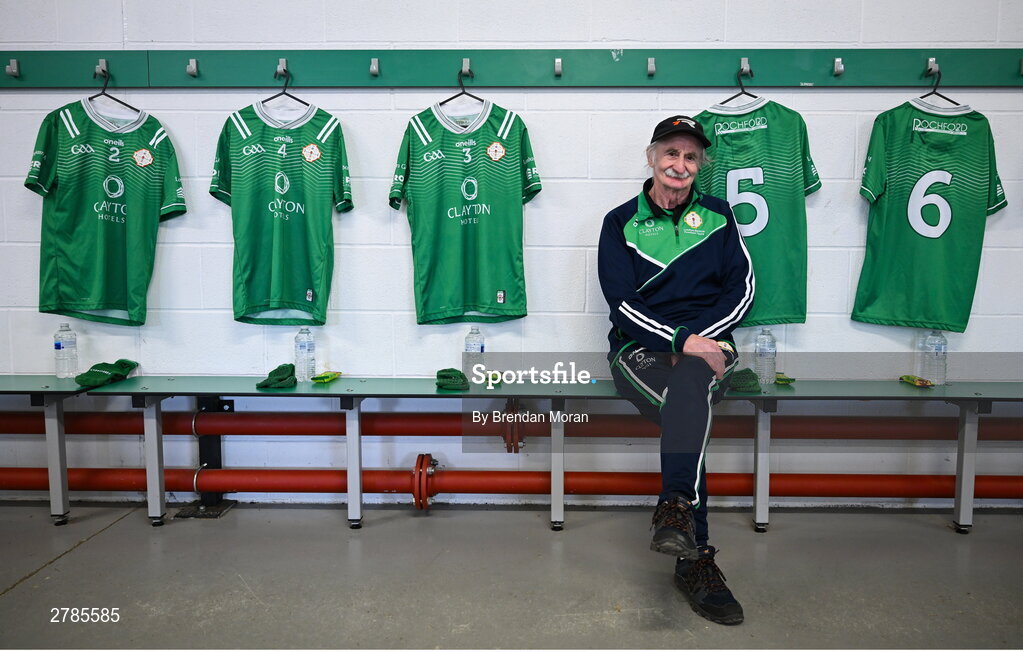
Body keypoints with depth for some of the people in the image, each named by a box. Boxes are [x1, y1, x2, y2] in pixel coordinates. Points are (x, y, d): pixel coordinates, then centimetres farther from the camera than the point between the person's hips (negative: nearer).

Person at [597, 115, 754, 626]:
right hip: (640, 347, -1)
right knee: (690, 408, -33)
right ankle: (696, 557, -33)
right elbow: (622, 302, -4)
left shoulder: (717, 215, 15)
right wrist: (679, 340, -19)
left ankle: (675, 507, -46)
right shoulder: (621, 223, 8)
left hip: (706, 341, 1)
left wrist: (695, 336, -8)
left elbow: (742, 289, 9)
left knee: (690, 384, -37)